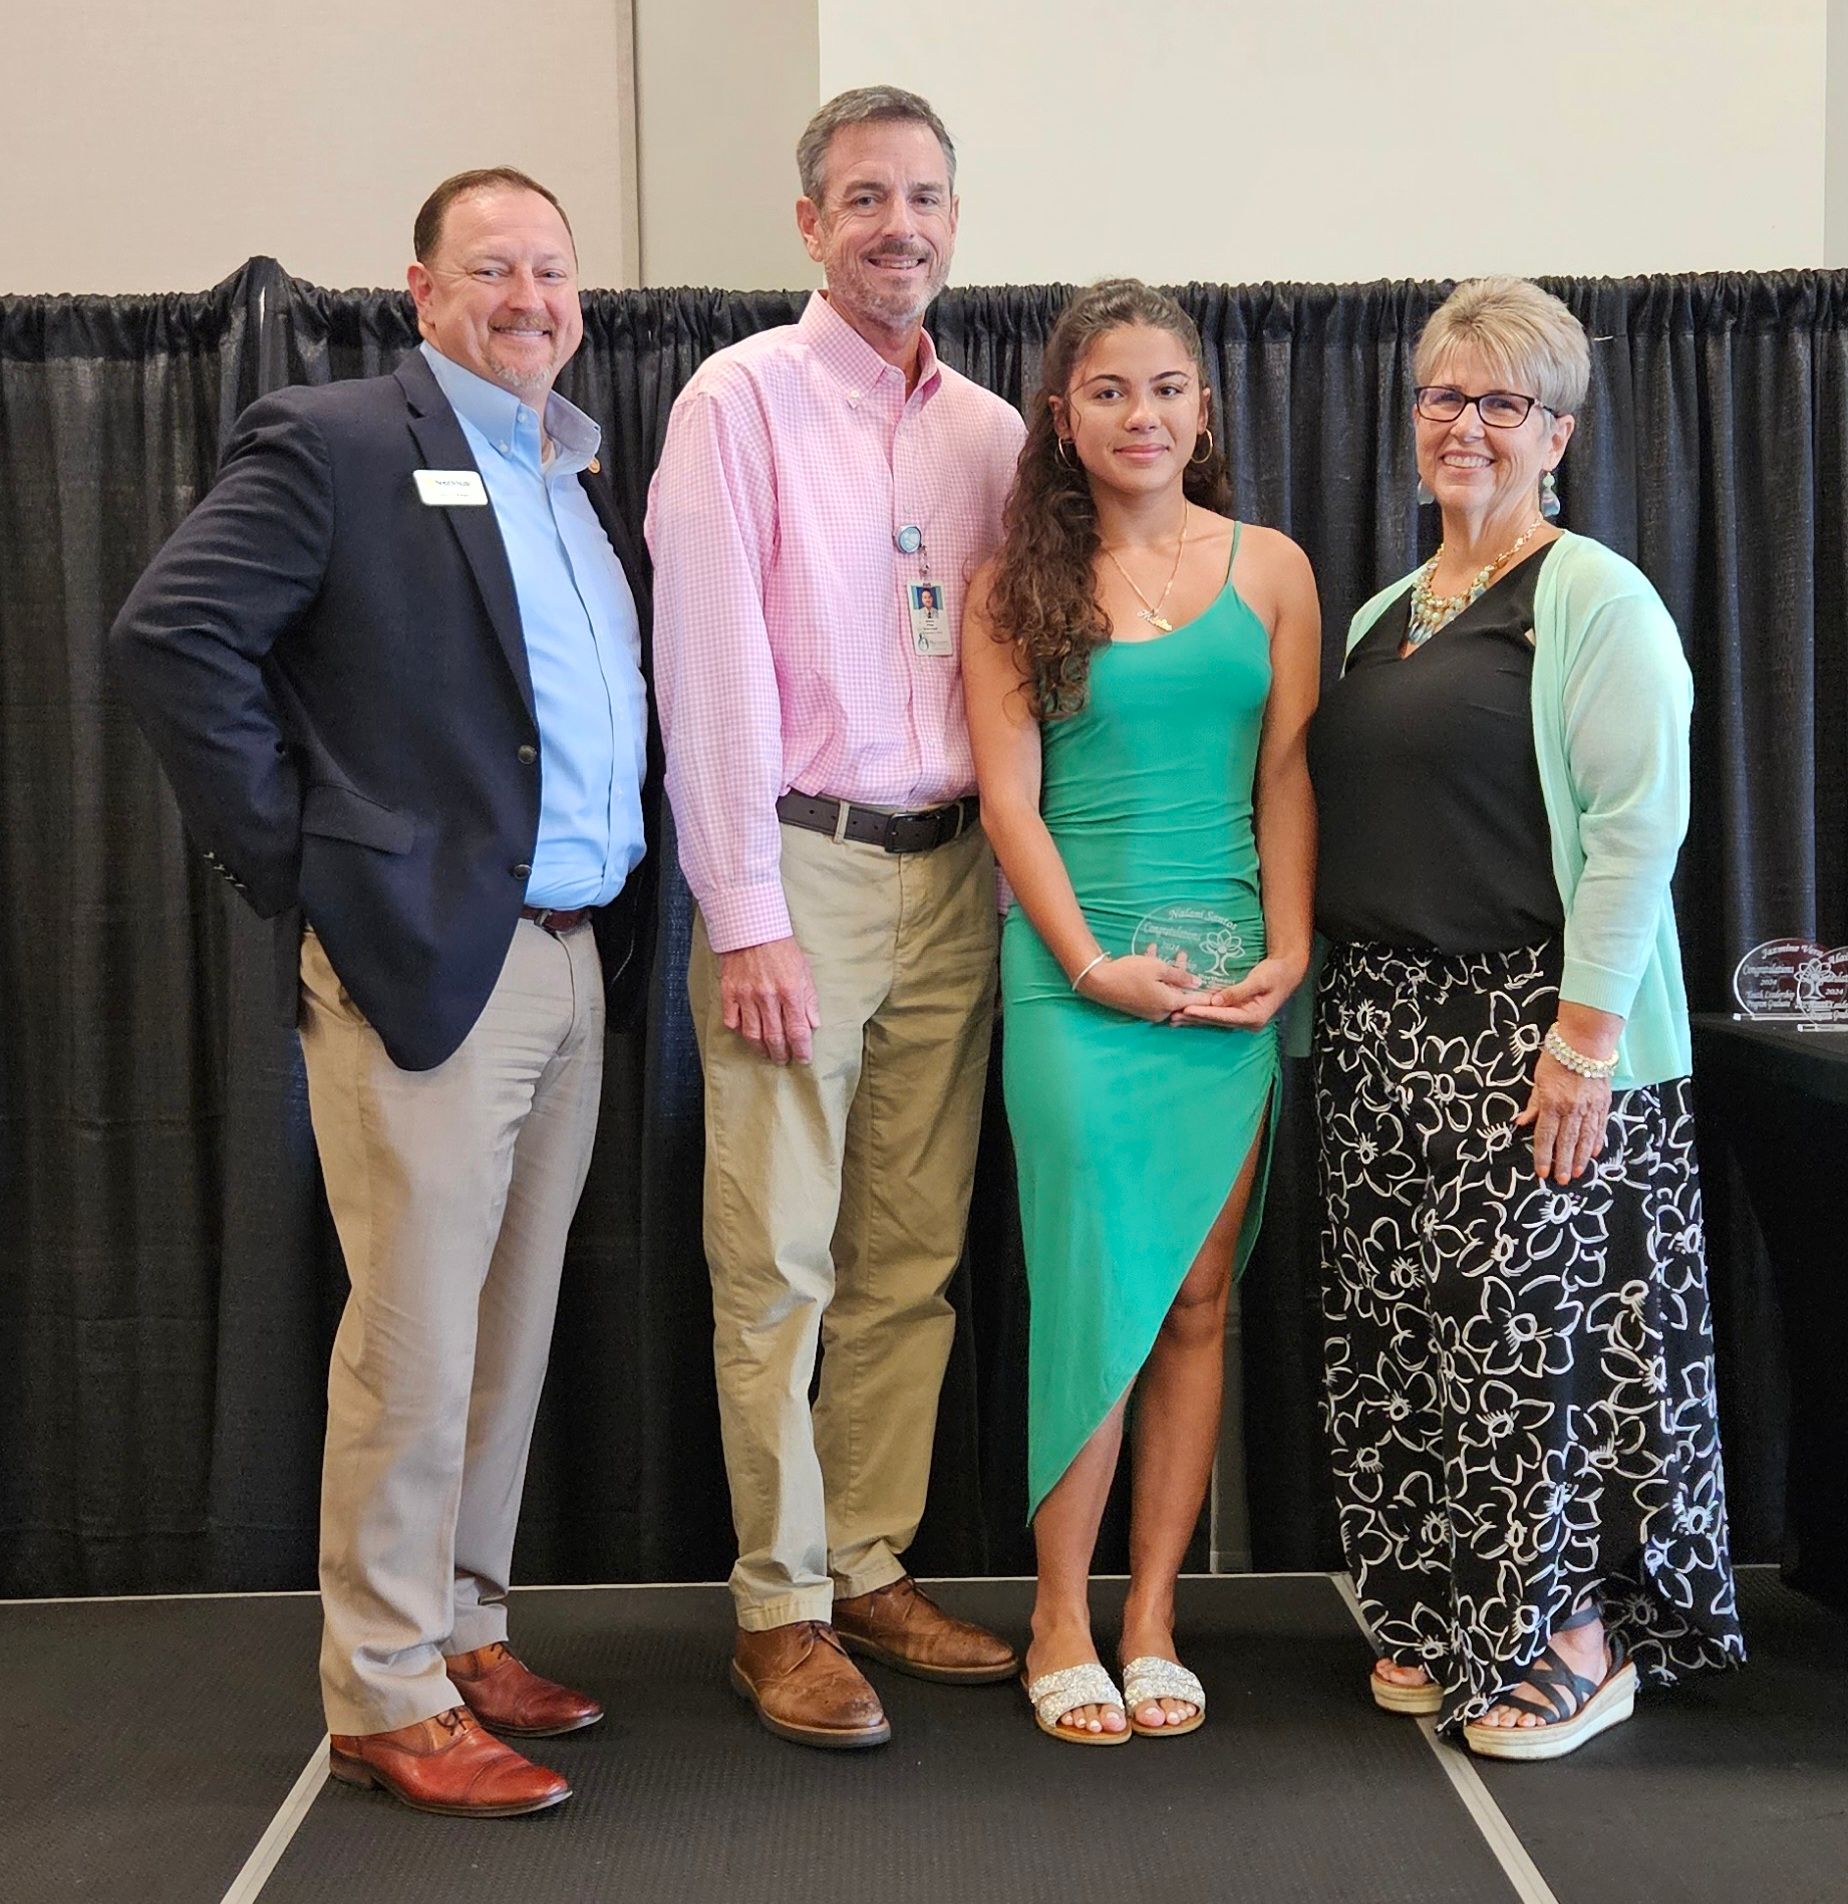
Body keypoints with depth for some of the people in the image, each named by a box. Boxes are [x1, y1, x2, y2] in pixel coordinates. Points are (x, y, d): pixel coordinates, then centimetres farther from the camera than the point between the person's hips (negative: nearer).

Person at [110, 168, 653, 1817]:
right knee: (413, 1335, -2)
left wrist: (627, 900, 9)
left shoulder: (588, 477, 17)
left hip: (573, 953, 7)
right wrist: (298, 864, -12)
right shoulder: (335, 444, -5)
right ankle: (385, 1697, 10)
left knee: (512, 1324, 13)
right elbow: (172, 635, -14)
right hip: (425, 954, -7)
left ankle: (463, 1629, 27)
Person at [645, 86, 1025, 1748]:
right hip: (799, 866, -5)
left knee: (911, 1258, 10)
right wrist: (747, 917, -13)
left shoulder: (989, 430, 13)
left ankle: (874, 1571, 22)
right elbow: (712, 668, -9)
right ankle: (779, 1609, 11)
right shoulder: (744, 399, -3)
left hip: (949, 876, 5)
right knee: (779, 1266, -1)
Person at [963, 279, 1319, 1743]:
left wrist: (1288, 950, -5)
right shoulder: (1017, 587, 5)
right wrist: (1092, 962, -10)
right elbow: (1011, 797, -1)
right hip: (1078, 973, -2)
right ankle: (1062, 1616, 12)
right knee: (1101, 1287, -3)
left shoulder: (1269, 568, 10)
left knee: (1199, 1299, 5)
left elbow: (1286, 776, 6)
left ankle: (1151, 1614, 16)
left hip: (1239, 975, 2)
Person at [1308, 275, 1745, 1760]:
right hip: (1385, 1022, 7)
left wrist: (1586, 1030, -20)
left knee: (1536, 1322, -4)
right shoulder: (1384, 613, 16)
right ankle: (1443, 1622, 24)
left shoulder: (1595, 600, -6)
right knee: (1399, 1329, 9)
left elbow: (1638, 822, -14)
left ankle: (1572, 1640, 12)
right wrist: (1329, 1004, 13)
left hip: (1538, 1023, -7)